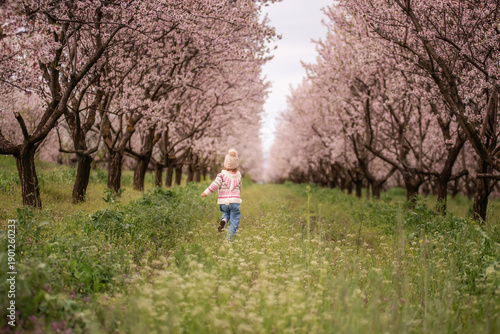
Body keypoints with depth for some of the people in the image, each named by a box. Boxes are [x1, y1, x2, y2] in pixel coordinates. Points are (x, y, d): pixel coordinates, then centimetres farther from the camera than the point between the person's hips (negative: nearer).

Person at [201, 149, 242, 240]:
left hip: (223, 202, 0)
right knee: (234, 220, 4)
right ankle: (229, 239, -5)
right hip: (234, 201, 0)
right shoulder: (238, 175, 7)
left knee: (226, 213, 29)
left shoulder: (222, 175, -4)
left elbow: (215, 185, -15)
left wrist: (206, 193, -4)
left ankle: (223, 220, -4)